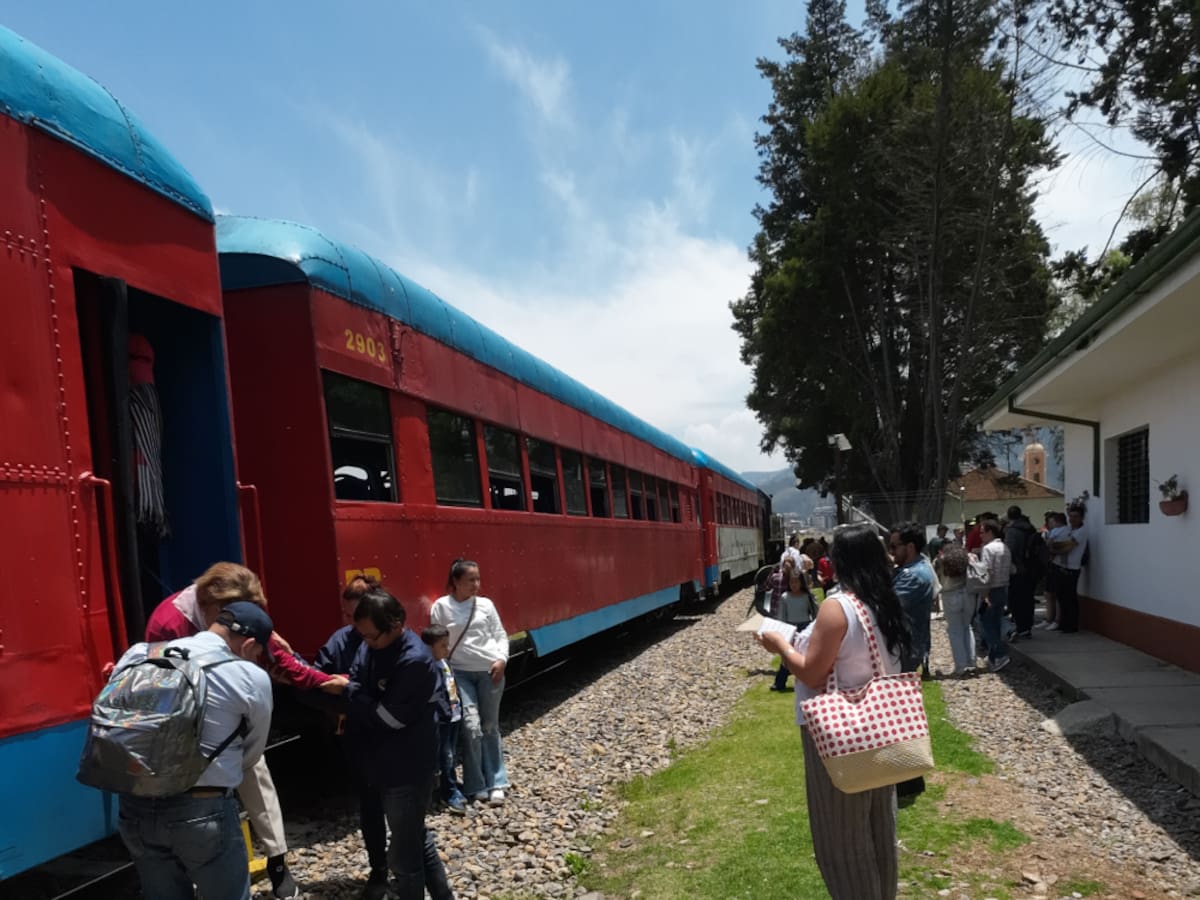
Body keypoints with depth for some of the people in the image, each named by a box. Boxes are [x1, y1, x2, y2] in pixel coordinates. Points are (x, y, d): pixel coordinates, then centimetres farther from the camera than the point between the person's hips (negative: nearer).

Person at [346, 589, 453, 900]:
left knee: (404, 850, 7)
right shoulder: (371, 646, -1)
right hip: (386, 765, 9)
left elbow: (389, 718, -24)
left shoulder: (415, 661, -26)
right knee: (415, 838, 24)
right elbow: (356, 687, 2)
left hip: (407, 771, -9)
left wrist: (348, 690, -14)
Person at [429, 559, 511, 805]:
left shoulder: (485, 604, 2)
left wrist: (502, 659, -9)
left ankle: (495, 783, 19)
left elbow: (501, 635, 6)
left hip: (490, 671, 2)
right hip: (459, 673, -2)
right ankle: (476, 787, 6)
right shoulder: (441, 607, -3)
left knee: (490, 727, 9)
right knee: (471, 726, -9)